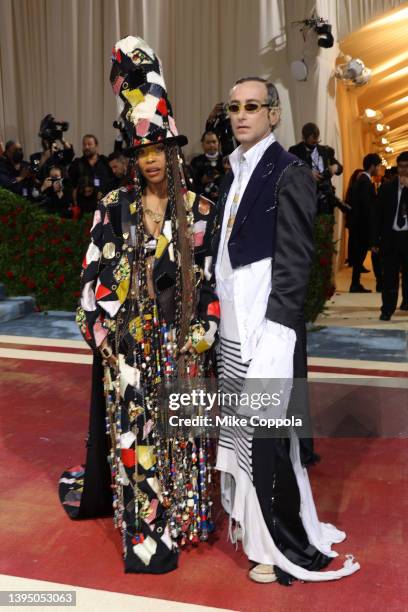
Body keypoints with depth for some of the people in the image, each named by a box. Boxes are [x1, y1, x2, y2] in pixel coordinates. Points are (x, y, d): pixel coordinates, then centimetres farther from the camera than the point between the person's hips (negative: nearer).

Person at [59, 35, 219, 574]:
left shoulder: (199, 211, 1)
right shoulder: (114, 208, 2)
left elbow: (210, 278, 0)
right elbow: (96, 275, 0)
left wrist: (200, 333, -6)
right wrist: (104, 331, -6)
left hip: (180, 341, 0)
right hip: (126, 342, 0)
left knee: (177, 427, 8)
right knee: (131, 425, 5)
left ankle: (177, 517, 27)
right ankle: (142, 527, 21)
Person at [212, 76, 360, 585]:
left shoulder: (289, 174, -9)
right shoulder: (235, 174, 14)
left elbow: (295, 258, -14)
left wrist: (273, 329, -18)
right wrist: (217, 311, 13)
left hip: (267, 324, -8)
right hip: (232, 323, 8)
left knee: (267, 432, -1)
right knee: (242, 425, 16)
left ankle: (288, 545, 17)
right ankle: (251, 515, 36)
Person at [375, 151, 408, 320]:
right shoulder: (387, 187, 6)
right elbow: (379, 215, 6)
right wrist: (376, 240, 1)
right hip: (391, 236, 0)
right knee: (389, 275, 0)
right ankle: (387, 308, 5)